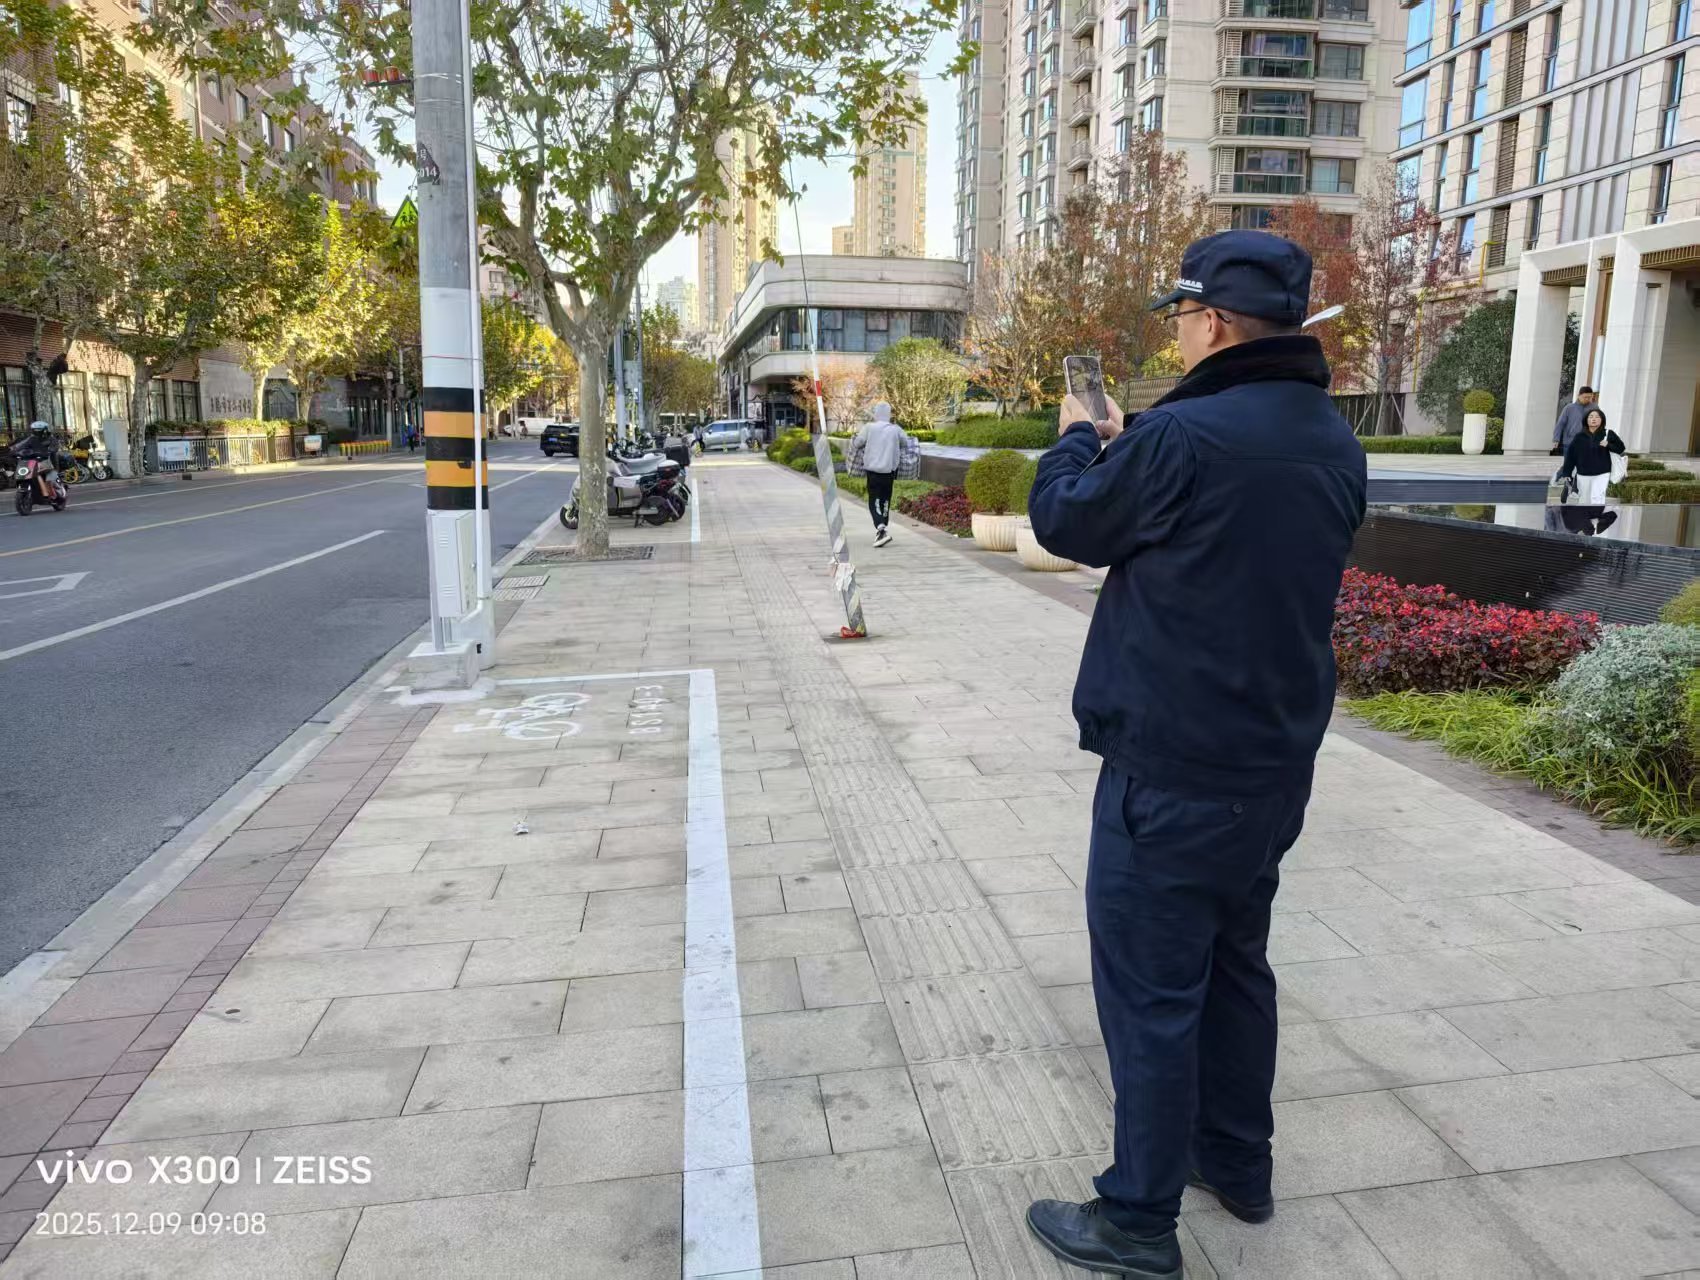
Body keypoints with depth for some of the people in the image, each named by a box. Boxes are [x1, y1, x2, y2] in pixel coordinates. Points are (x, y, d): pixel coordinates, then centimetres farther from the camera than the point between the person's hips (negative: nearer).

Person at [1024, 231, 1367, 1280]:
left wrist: (1079, 439, 12)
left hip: (1173, 769, -8)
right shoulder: (1334, 441, 4)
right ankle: (1238, 1163, 38)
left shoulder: (1181, 437, -22)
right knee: (1236, 963, 22)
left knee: (1151, 989, 4)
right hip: (1277, 762, 8)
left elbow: (1065, 523, -7)